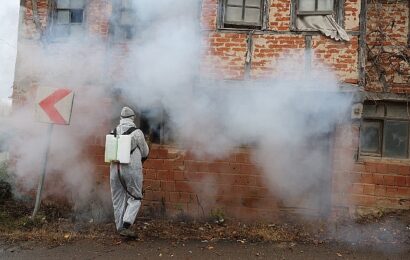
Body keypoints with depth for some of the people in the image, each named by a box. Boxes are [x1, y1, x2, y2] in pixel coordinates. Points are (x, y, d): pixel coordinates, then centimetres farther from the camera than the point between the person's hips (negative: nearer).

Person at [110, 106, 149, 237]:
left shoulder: (113, 133, 6)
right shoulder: (137, 133, -7)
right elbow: (145, 153, 3)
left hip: (115, 169, 4)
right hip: (132, 170, -4)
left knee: (118, 200, 14)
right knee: (134, 198, 7)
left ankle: (120, 228, 18)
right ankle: (126, 225, -8)